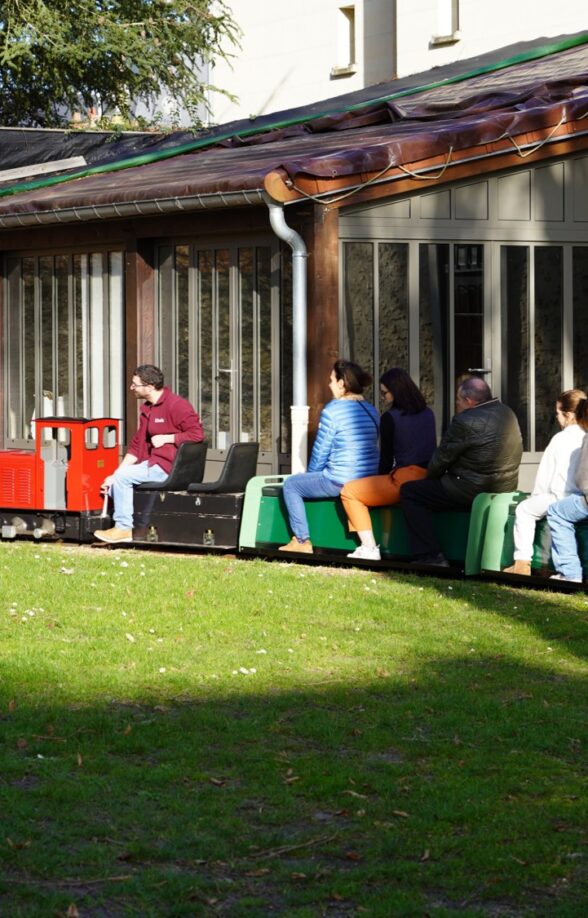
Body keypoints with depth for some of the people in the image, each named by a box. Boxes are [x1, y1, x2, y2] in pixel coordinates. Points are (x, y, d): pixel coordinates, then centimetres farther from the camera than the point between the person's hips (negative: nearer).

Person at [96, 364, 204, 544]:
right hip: (152, 464, 10)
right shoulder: (147, 409, 17)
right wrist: (115, 476, 8)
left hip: (168, 467, -10)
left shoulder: (176, 405, -12)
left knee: (123, 476, -17)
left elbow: (197, 434, -20)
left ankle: (123, 528, -9)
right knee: (116, 481, 5)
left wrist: (165, 438, -16)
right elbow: (136, 446, 16)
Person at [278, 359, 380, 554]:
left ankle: (302, 541, 10)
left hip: (340, 483, -8)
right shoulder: (372, 411, 10)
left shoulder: (332, 410, -12)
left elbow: (321, 451, -7)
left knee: (291, 484, 12)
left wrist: (311, 473, 14)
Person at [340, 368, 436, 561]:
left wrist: (380, 479, 18)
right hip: (429, 478, 8)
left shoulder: (390, 418, -6)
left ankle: (369, 548, 2)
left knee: (348, 491, 7)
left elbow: (386, 458, -1)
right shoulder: (427, 414, 13)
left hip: (405, 478, -8)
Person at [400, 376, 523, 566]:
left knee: (409, 492, 3)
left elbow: (443, 457, -9)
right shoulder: (507, 413, 8)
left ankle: (430, 555, -2)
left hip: (472, 492, -10)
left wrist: (430, 477, 12)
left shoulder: (466, 421, -21)